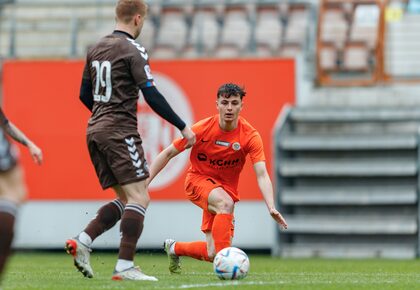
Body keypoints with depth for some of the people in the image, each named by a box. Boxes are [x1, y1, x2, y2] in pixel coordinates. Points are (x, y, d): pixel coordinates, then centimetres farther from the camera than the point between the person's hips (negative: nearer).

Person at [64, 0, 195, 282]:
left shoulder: (96, 49, 14)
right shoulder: (133, 51, -9)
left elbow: (85, 94, 20)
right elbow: (152, 95, -15)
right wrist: (183, 127, -9)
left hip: (95, 131, 8)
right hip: (121, 132, -8)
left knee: (126, 198, 13)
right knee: (139, 198, -7)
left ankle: (82, 242, -1)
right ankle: (125, 267, -15)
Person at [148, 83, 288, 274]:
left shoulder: (250, 136, -16)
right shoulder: (202, 129, -17)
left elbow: (261, 175, -22)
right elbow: (168, 153, -7)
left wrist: (271, 207, -38)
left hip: (226, 186, 3)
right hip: (198, 179, -3)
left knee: (212, 254, -3)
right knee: (226, 203, -37)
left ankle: (174, 248, 27)